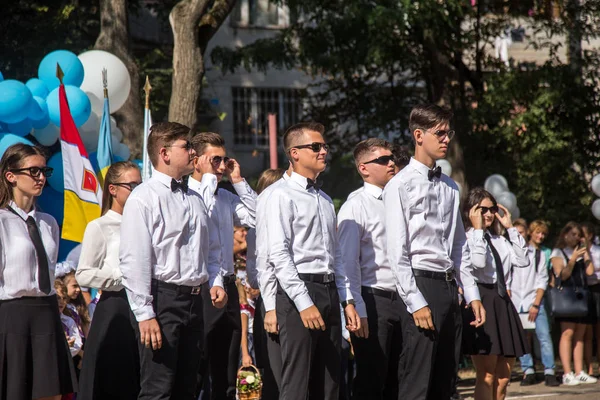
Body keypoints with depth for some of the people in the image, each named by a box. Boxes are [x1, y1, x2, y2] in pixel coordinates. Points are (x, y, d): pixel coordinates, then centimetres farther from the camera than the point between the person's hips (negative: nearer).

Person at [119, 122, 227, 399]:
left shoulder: (194, 199, 16)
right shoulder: (144, 198, -9)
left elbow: (212, 248, 27)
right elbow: (134, 261, -14)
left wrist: (215, 282, 8)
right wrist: (145, 314, -18)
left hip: (195, 299, 8)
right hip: (163, 298, -8)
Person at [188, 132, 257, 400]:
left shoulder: (227, 197, 15)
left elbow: (258, 218, 8)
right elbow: (202, 213, -26)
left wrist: (238, 181, 4)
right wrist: (209, 177, -14)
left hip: (227, 287, 8)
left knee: (226, 377, 11)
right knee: (194, 374, -4)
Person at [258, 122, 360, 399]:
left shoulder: (325, 199, 20)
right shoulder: (282, 196, -5)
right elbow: (279, 255, -13)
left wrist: (346, 300, 13)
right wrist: (304, 303, -19)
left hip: (329, 291, 8)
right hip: (298, 293, -8)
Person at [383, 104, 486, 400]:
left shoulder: (450, 187, 16)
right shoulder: (401, 185, -6)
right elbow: (397, 251, -11)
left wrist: (472, 295, 12)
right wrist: (415, 302, -16)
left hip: (449, 286, 8)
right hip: (422, 284, -7)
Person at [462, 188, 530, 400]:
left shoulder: (500, 240, 18)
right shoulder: (466, 238, -4)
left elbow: (523, 261, 8)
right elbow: (479, 262, -20)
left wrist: (511, 228, 8)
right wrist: (478, 229, -11)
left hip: (502, 303, 8)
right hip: (481, 301, -8)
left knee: (503, 377, 7)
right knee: (487, 376, -9)